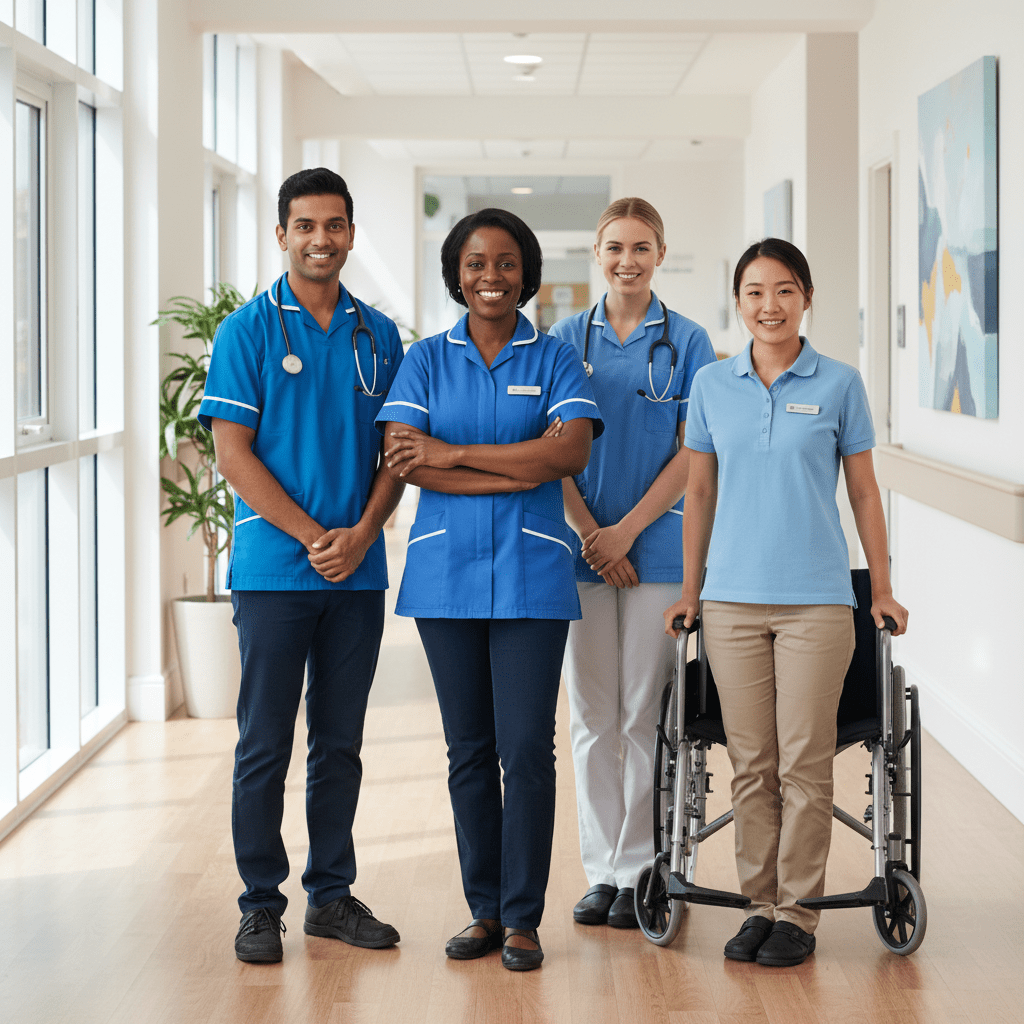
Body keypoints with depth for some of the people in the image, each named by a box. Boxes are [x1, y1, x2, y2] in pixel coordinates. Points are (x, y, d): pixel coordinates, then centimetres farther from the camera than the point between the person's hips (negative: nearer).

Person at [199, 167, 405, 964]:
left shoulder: (378, 335, 10)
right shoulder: (249, 331, -1)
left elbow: (397, 452, 9)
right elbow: (232, 452, -6)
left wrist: (361, 534, -8)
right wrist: (313, 537, -13)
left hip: (359, 570, 4)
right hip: (275, 566, -3)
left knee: (340, 741, 10)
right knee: (266, 743, 0)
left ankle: (332, 893, 19)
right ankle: (261, 904, 9)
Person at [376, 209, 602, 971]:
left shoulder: (554, 360, 5)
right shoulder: (426, 360, 8)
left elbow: (571, 452, -12)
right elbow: (403, 457, -7)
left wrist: (455, 454, -12)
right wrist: (520, 471, -13)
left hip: (530, 576, -2)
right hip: (444, 573, 2)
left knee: (527, 748, -5)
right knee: (469, 749, 8)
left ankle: (523, 917, 4)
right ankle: (484, 909, 17)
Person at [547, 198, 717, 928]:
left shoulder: (687, 341, 2)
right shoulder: (568, 339, 7)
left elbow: (692, 452, -2)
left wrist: (627, 529, -10)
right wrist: (590, 533, -8)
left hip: (658, 544, -2)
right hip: (584, 546, 2)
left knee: (644, 711, -1)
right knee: (592, 713, 4)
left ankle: (641, 870, 7)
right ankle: (602, 870, 12)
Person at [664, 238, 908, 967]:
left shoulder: (839, 385, 1)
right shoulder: (713, 386, 7)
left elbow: (864, 492, 6)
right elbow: (700, 492, 13)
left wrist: (883, 590, 6)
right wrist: (690, 589, 13)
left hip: (816, 598, -2)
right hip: (733, 598, 2)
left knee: (804, 763, -1)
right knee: (751, 764, 5)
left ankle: (798, 913, 9)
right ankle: (760, 905, 15)